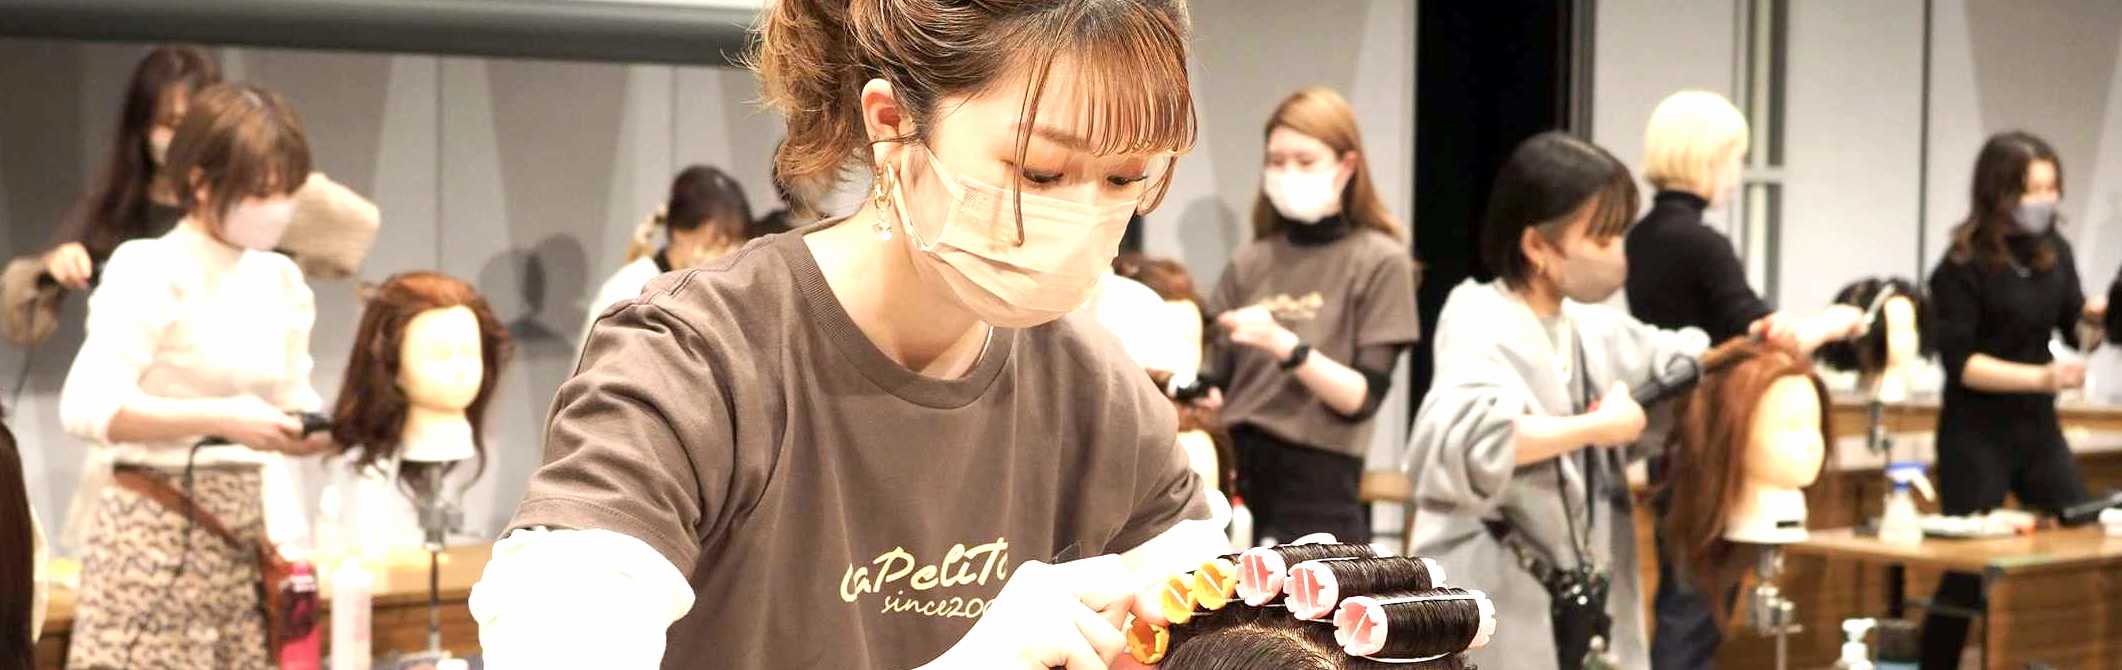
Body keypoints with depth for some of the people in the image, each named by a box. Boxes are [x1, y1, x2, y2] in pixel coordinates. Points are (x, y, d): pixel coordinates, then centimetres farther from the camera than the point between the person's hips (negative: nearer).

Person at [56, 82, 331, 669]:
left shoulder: (280, 280, 11)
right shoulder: (148, 271, -9)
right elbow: (87, 407, -19)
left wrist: (303, 424, -3)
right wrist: (221, 418, -25)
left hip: (247, 527, 6)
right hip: (157, 528, -6)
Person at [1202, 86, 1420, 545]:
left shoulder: (1378, 261, -1)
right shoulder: (1251, 262, 10)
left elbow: (1364, 397, -9)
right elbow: (1223, 383, 9)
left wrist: (1284, 345, -22)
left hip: (1318, 488, -3)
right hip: (1235, 474, 4)